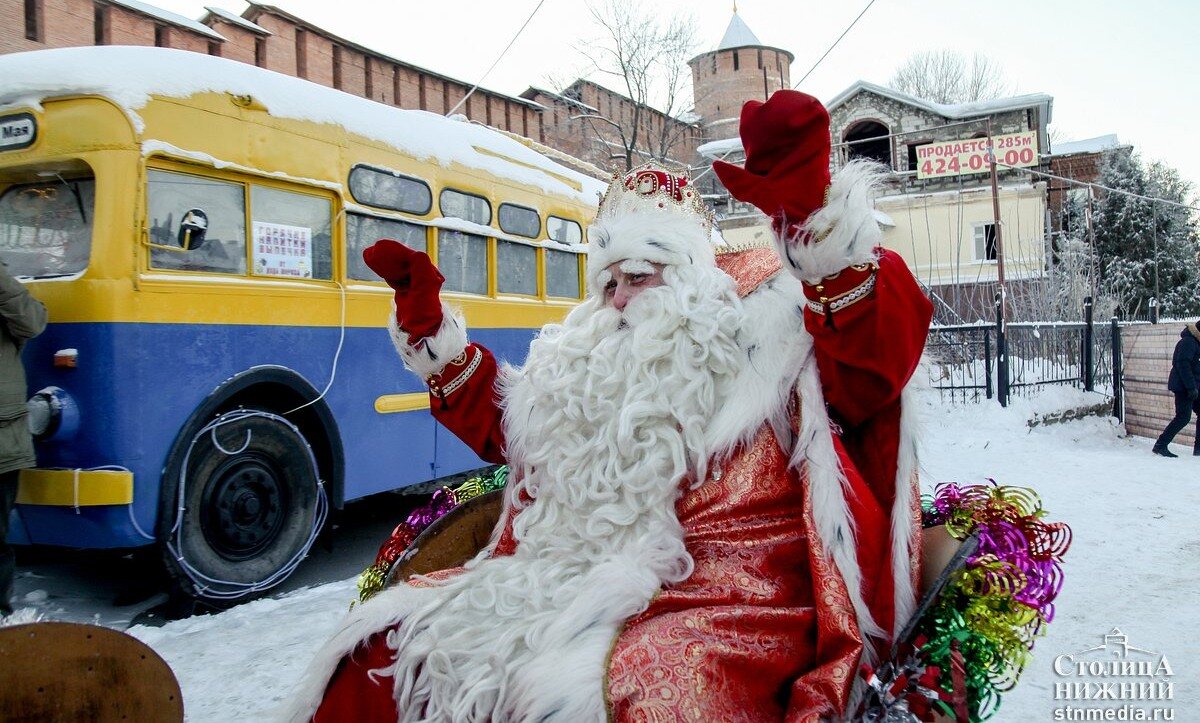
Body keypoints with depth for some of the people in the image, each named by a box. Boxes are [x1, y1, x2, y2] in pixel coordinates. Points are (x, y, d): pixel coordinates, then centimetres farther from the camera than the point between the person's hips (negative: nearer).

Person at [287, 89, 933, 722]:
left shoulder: (763, 322, 1)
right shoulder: (592, 353, 21)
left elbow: (873, 365, -17)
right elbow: (502, 425, 30)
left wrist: (812, 211, -31)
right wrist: (427, 326, 25)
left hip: (717, 596, -6)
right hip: (563, 578, 7)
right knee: (382, 652, 1)